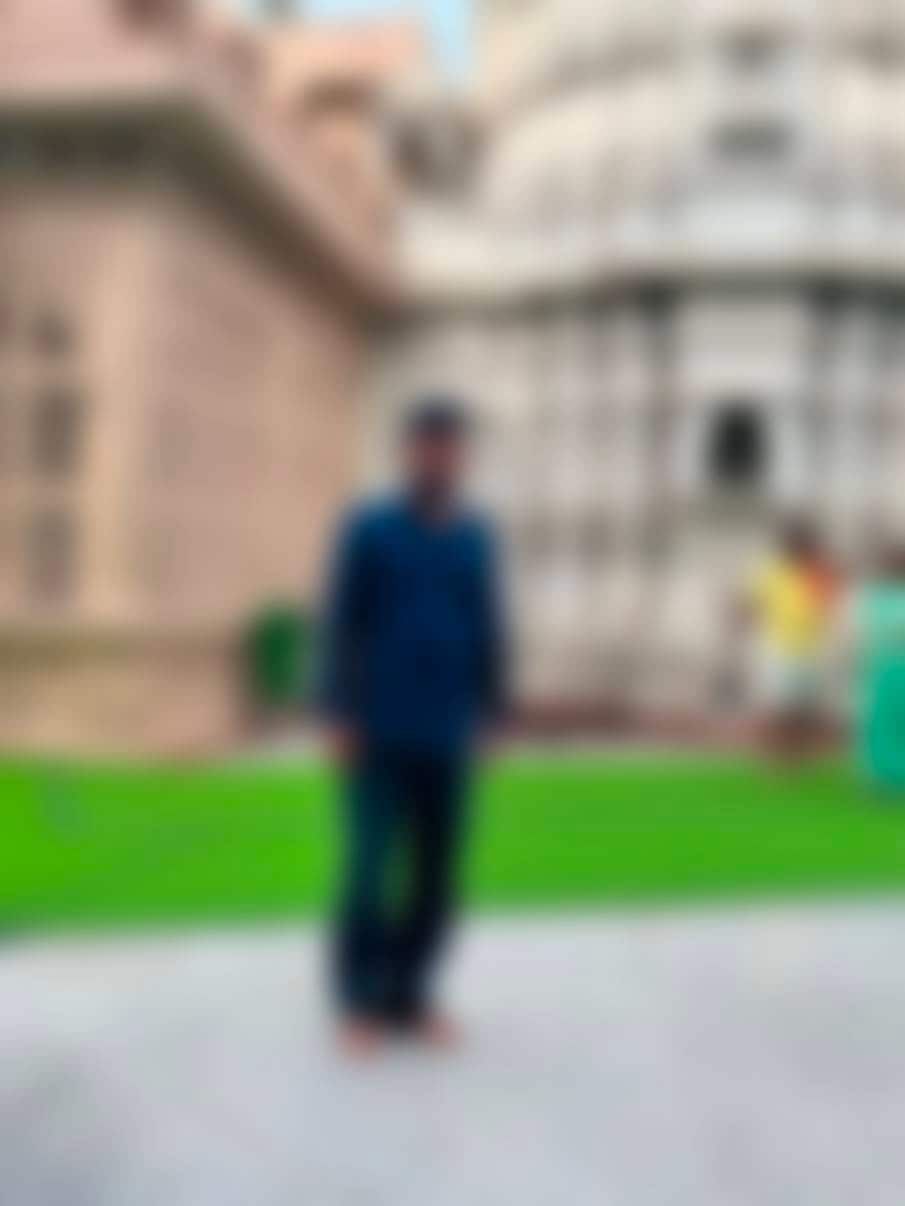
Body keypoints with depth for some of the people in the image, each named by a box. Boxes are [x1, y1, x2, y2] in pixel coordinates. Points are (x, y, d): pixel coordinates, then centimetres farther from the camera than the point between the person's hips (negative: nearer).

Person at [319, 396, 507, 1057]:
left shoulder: (477, 537, 7)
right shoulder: (367, 529, -3)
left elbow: (490, 631, 11)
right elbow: (340, 627, -4)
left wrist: (491, 715, 7)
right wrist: (340, 717, -9)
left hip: (449, 735, 4)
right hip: (380, 731, -4)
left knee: (438, 871, 8)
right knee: (371, 867, -1)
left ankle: (410, 993, 22)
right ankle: (360, 1000, 14)